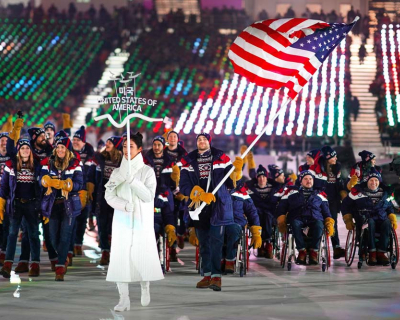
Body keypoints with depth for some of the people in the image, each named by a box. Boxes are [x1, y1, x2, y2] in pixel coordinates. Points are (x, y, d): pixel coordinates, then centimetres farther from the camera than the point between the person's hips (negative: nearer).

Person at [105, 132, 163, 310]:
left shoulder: (147, 171, 0)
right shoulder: (117, 172, 9)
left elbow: (148, 196, -10)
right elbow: (109, 196, 1)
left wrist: (132, 180, -21)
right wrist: (125, 206, -16)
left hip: (141, 221, -2)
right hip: (122, 221, 2)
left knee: (142, 255, -1)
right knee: (121, 256, -7)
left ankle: (145, 287, 28)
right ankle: (124, 299, -8)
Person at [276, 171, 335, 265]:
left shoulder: (320, 194, 27)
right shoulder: (292, 192, 22)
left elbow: (326, 211, 25)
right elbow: (281, 207, 17)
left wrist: (329, 223, 5)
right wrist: (281, 221, 0)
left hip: (315, 219, 1)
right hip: (297, 218, -1)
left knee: (319, 225, -37)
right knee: (295, 223, -39)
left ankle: (313, 252, -27)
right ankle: (302, 251, -31)